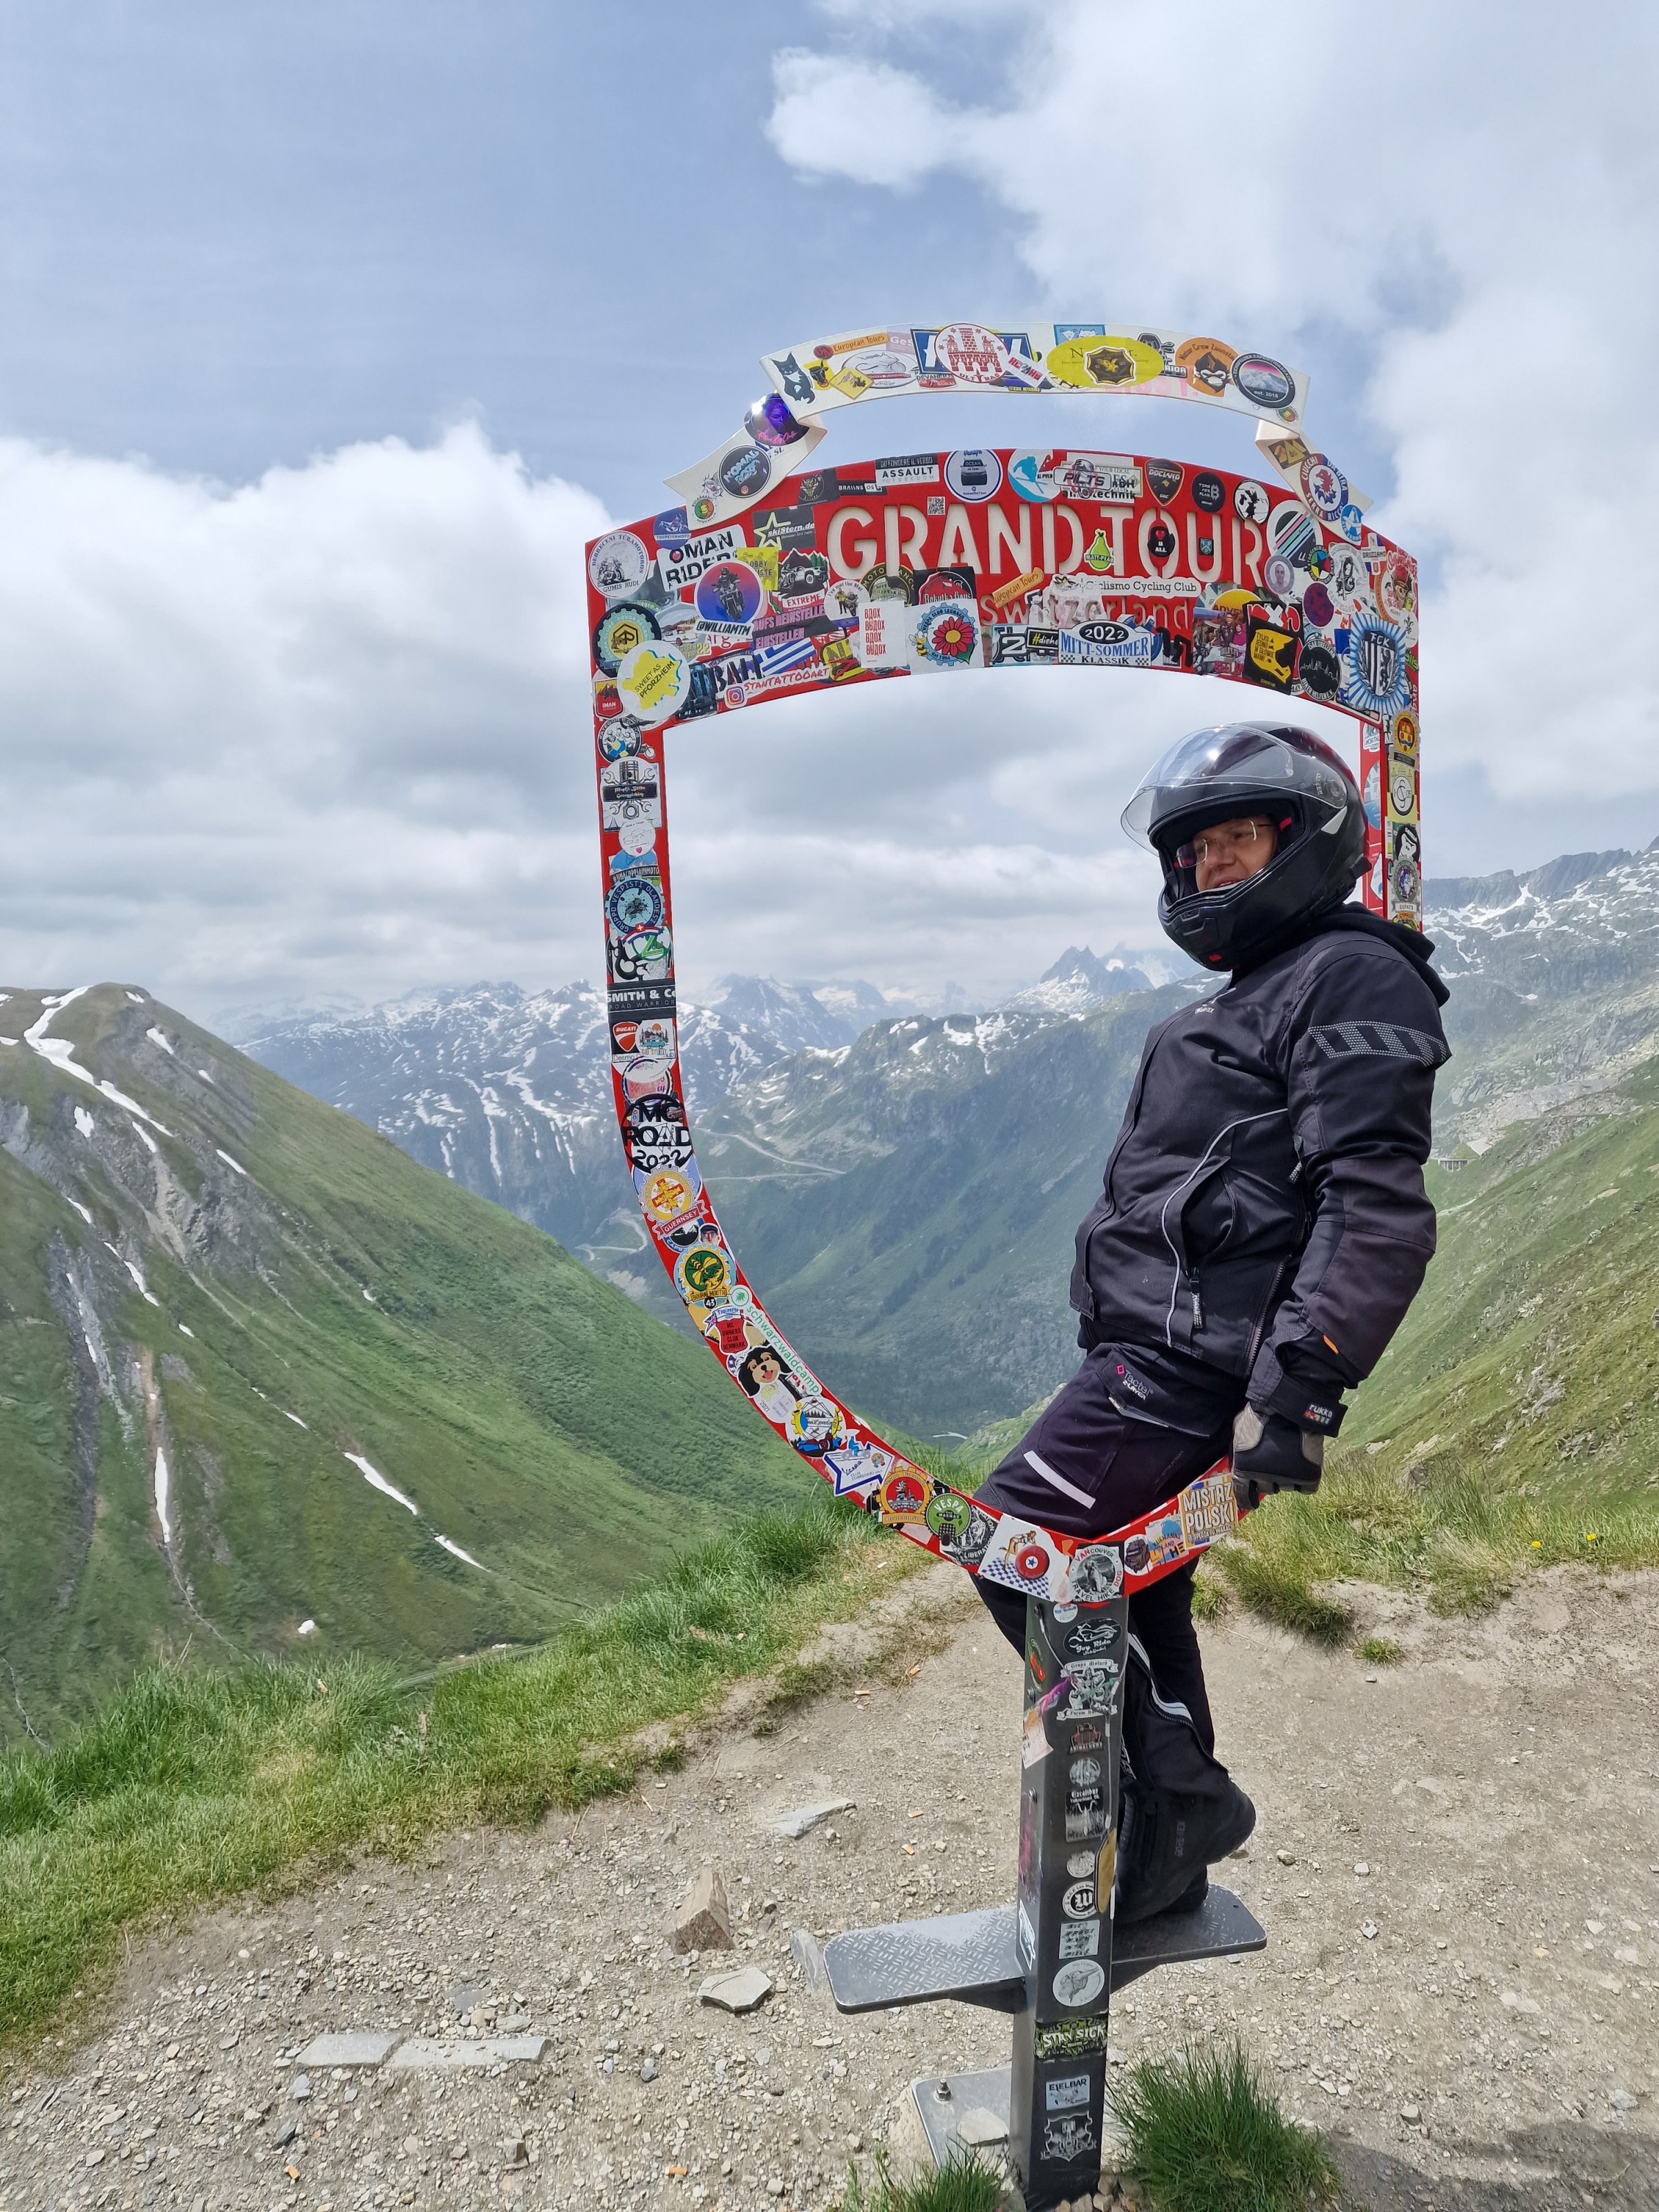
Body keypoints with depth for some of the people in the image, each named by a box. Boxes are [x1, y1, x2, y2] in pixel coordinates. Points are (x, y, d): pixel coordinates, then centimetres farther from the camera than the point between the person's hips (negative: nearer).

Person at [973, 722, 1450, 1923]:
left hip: (1193, 1362, -10)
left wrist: (1301, 1381, -26)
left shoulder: (1354, 976, -8)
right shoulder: (1250, 1001, 23)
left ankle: (1179, 1796, 4)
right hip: (1156, 1357, 10)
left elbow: (1377, 1206, -20)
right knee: (1136, 1591, 17)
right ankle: (1162, 1862, 32)